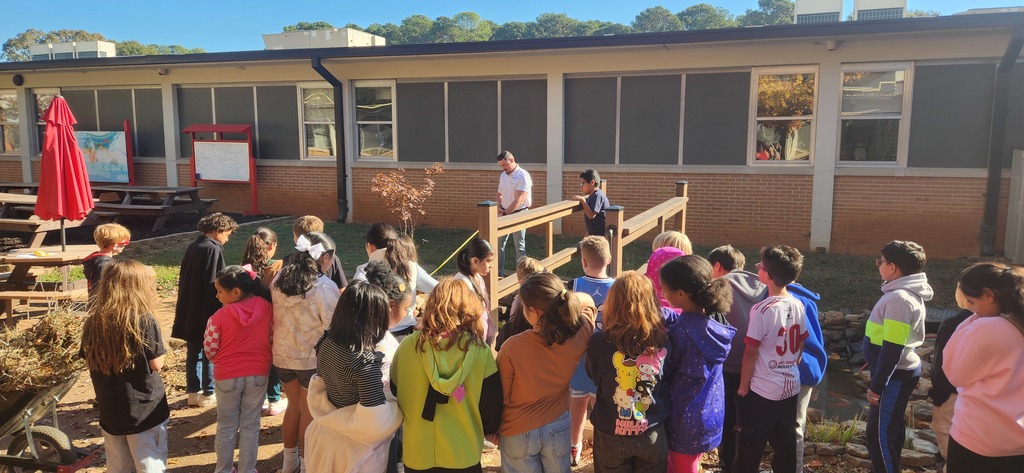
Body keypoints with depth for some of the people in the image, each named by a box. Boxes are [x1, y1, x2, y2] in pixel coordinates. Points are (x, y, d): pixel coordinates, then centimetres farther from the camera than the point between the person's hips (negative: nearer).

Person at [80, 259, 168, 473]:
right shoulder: (145, 320, -17)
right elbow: (156, 364, -11)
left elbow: (89, 363, 6)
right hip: (145, 409, -5)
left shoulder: (93, 321, -2)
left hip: (110, 410, 5)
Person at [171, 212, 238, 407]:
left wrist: (186, 308, 20)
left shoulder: (192, 247, 9)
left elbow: (184, 280, 14)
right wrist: (219, 314, -13)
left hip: (189, 310, 8)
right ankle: (208, 394, 12)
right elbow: (215, 283, -17)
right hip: (208, 311, -8)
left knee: (193, 352, 14)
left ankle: (193, 392, 20)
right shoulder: (213, 250, -16)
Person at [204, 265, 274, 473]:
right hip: (258, 375, 2)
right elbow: (273, 337, -1)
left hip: (227, 377, -2)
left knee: (226, 426, 16)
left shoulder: (219, 318, -19)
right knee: (250, 425, 14)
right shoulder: (266, 307, -11)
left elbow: (210, 350, -7)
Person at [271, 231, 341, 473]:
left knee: (294, 405, 23)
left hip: (283, 354, 6)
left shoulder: (279, 280, -2)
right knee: (310, 411, 12)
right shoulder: (325, 286, -20)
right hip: (314, 358, -6)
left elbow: (272, 317, 7)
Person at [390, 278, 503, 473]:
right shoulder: (480, 352, -14)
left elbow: (395, 395, 4)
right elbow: (492, 406, -6)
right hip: (464, 456, -1)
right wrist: (489, 430, 16)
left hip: (417, 455, 1)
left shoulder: (407, 347, -11)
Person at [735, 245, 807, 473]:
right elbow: (800, 347, 9)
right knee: (786, 447, 17)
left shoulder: (762, 310, -20)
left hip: (762, 392, -6)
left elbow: (750, 353, -16)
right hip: (791, 388, 6)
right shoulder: (799, 306, -1)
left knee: (749, 451, 7)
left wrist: (743, 387, -5)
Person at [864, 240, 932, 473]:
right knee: (891, 428, 20)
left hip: (894, 376, -10)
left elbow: (892, 349, -25)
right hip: (901, 372, 10)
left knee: (879, 434, -2)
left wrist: (876, 386, -19)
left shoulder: (899, 299, -24)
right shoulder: (909, 293, 8)